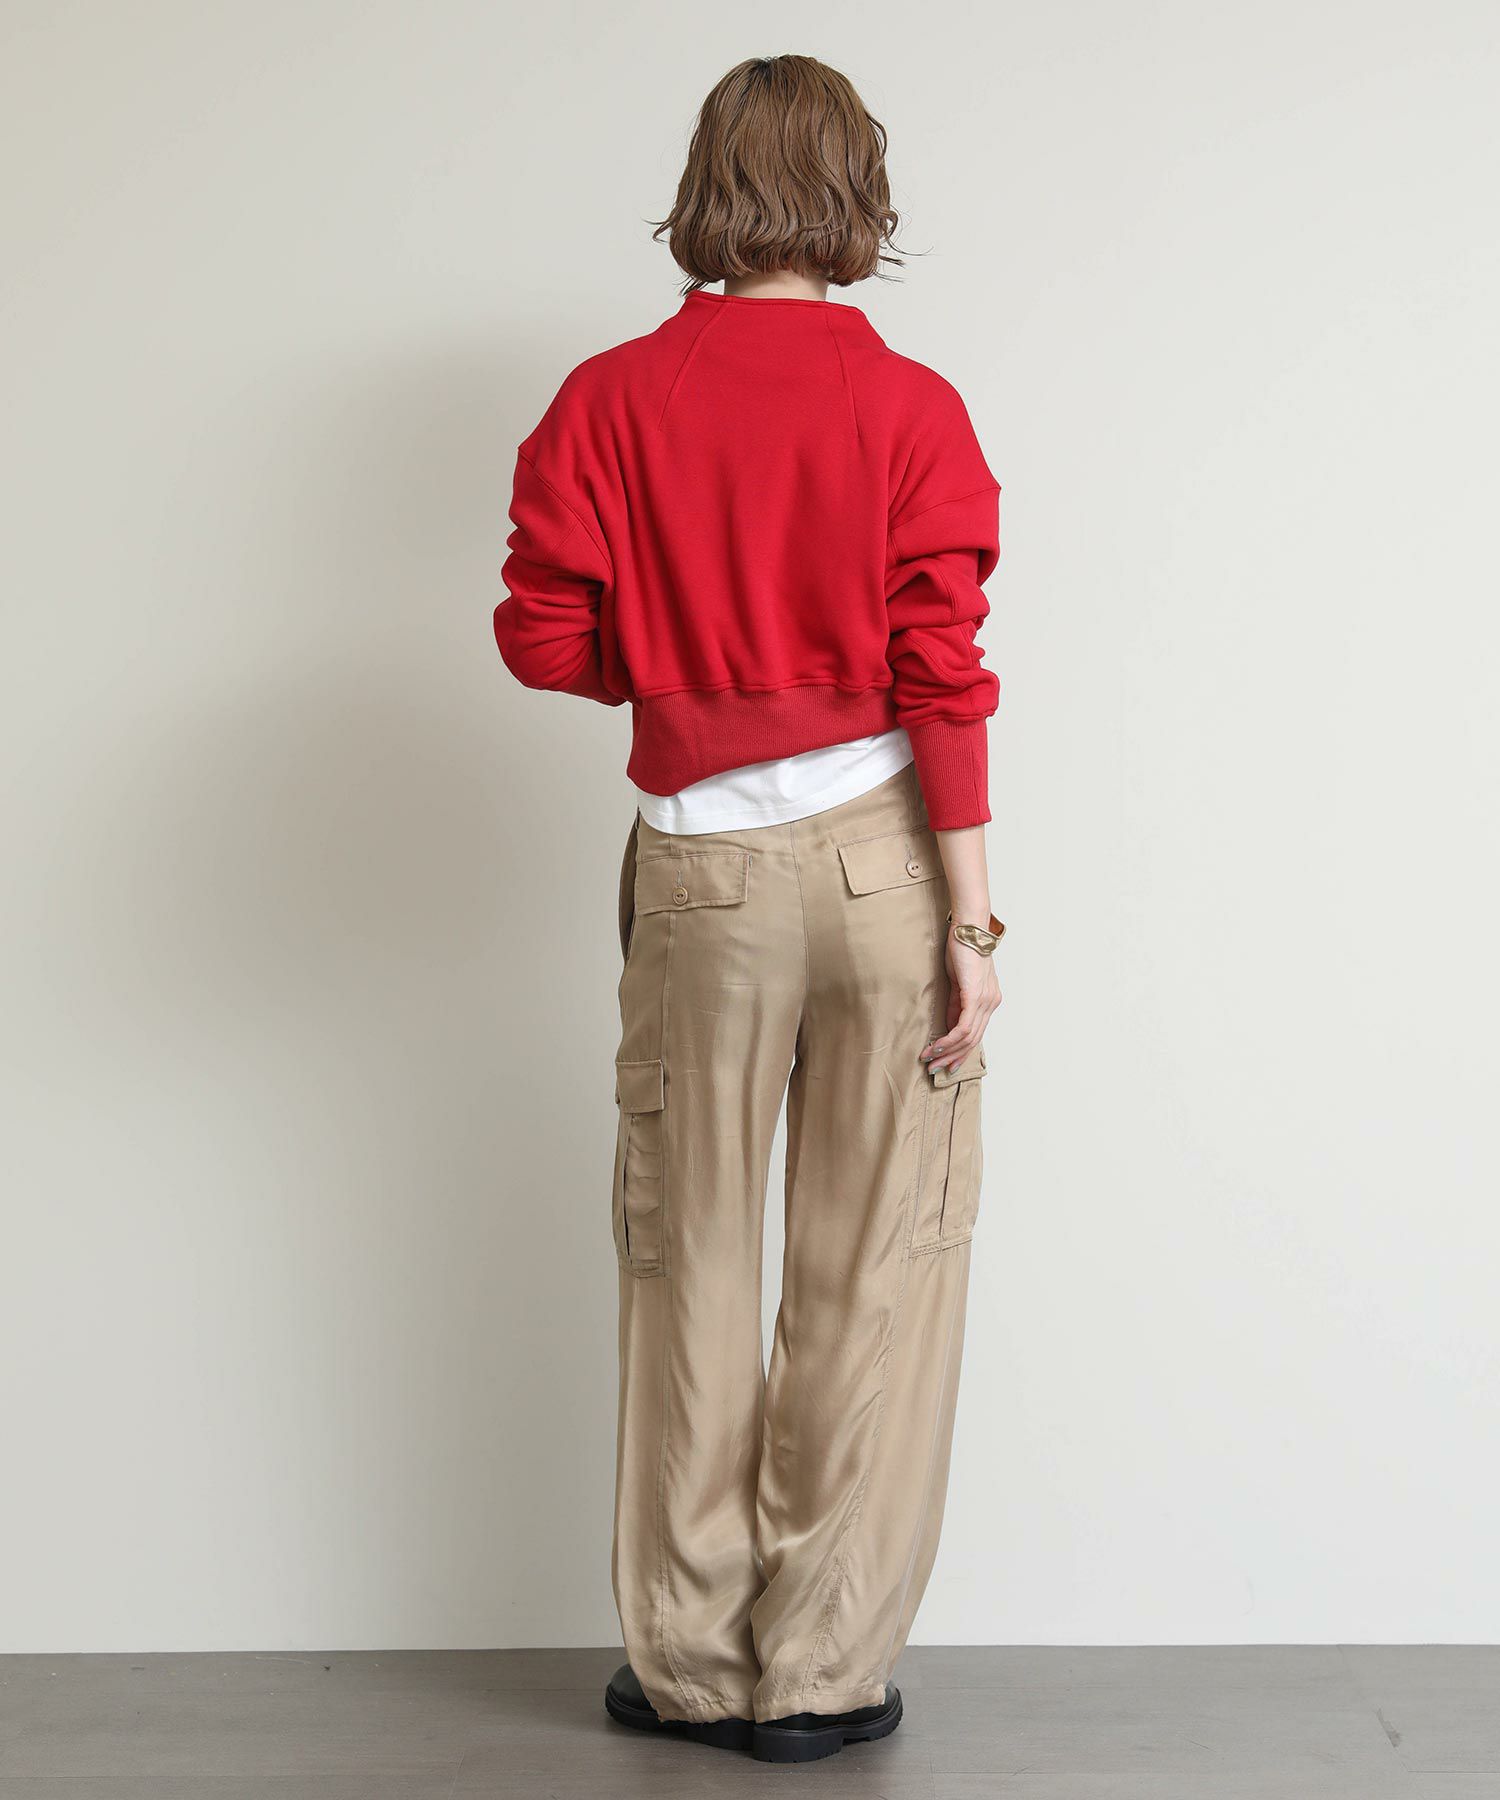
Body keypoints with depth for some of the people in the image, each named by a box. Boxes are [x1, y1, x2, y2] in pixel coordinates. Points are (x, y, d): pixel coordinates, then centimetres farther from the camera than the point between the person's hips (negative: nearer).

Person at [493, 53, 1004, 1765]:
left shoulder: (612, 399, 1)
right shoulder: (909, 408, -4)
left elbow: (543, 633, -2)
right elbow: (942, 675, -8)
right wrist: (971, 917, -5)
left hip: (704, 860, 2)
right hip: (882, 849, -1)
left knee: (688, 1258, 13)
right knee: (876, 1267, 7)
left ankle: (690, 1664, 23)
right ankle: (824, 1672, 16)